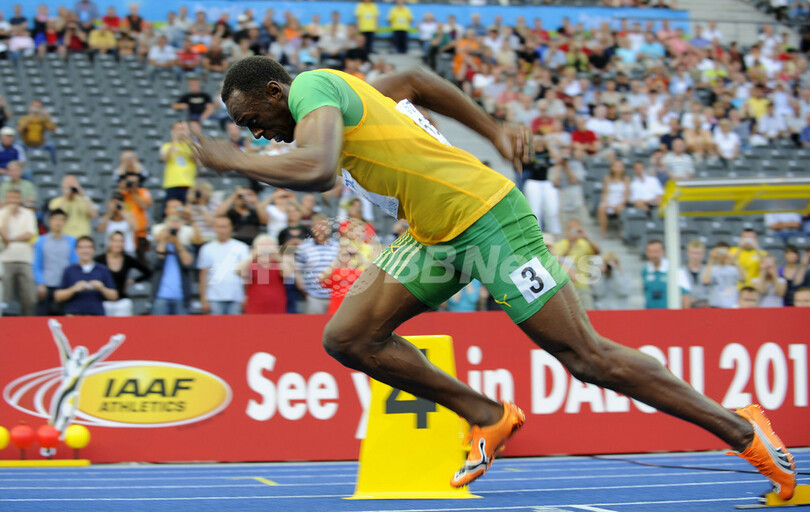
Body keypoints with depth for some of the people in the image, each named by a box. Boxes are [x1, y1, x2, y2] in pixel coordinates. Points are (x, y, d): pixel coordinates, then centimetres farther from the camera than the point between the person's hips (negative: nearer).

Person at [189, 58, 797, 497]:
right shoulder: (331, 93, 13)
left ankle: (743, 430, 4)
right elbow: (412, 79, 29)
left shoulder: (312, 86, -16)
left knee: (587, 357, -7)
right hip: (434, 235, 10)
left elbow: (316, 171, -35)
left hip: (488, 216, -10)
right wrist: (494, 130, 28)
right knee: (348, 337, 2)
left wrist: (234, 161, -19)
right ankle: (489, 417, 14)